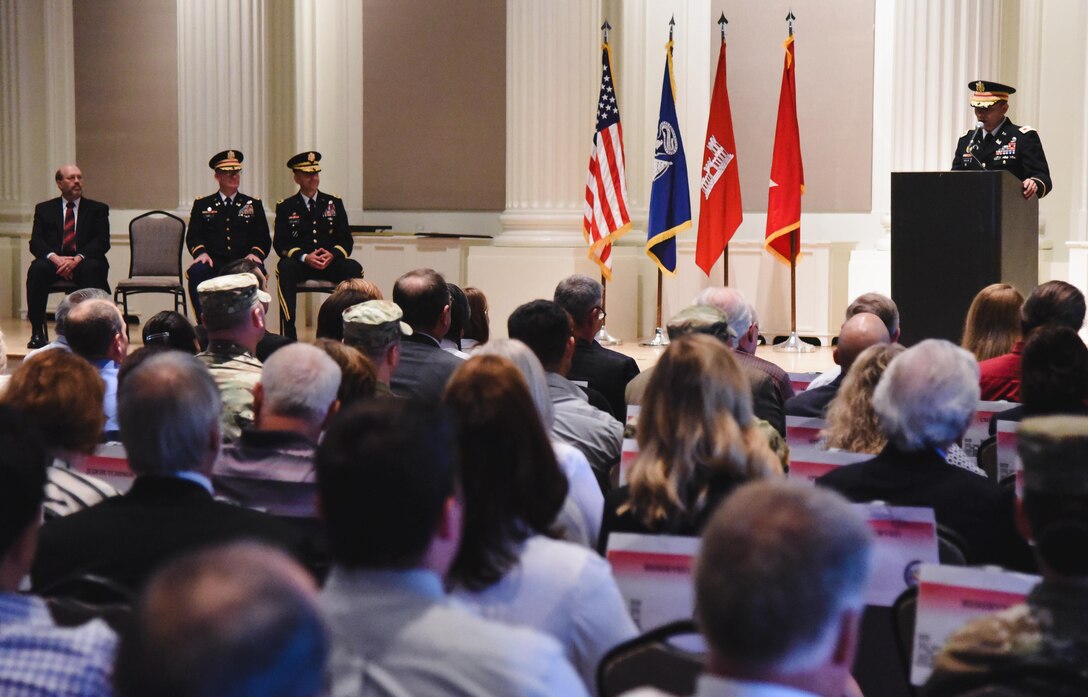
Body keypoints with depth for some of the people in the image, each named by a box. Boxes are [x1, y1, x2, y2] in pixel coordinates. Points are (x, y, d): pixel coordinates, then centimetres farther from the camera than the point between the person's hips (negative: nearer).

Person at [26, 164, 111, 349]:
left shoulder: (98, 209, 12)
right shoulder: (44, 209, 15)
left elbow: (102, 242, -1)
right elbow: (36, 242, 3)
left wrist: (78, 259, -20)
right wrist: (54, 257, -19)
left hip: (84, 263, -1)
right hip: (54, 261, 1)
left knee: (92, 269, -36)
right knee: (37, 269, -32)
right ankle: (37, 332, -30)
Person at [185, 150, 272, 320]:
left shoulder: (253, 205, 20)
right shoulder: (202, 205, 19)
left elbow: (264, 239, 12)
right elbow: (193, 237, 10)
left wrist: (255, 253, -10)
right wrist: (201, 252, -12)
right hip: (213, 263, 0)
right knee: (196, 272, -33)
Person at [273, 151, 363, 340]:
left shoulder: (334, 203, 15)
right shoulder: (285, 207, 9)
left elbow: (346, 240, 8)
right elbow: (280, 244, -1)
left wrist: (332, 255, -15)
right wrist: (305, 257, -19)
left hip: (330, 263, 2)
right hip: (300, 264, -2)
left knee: (354, 268, -29)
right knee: (285, 268, -35)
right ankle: (288, 335, -36)